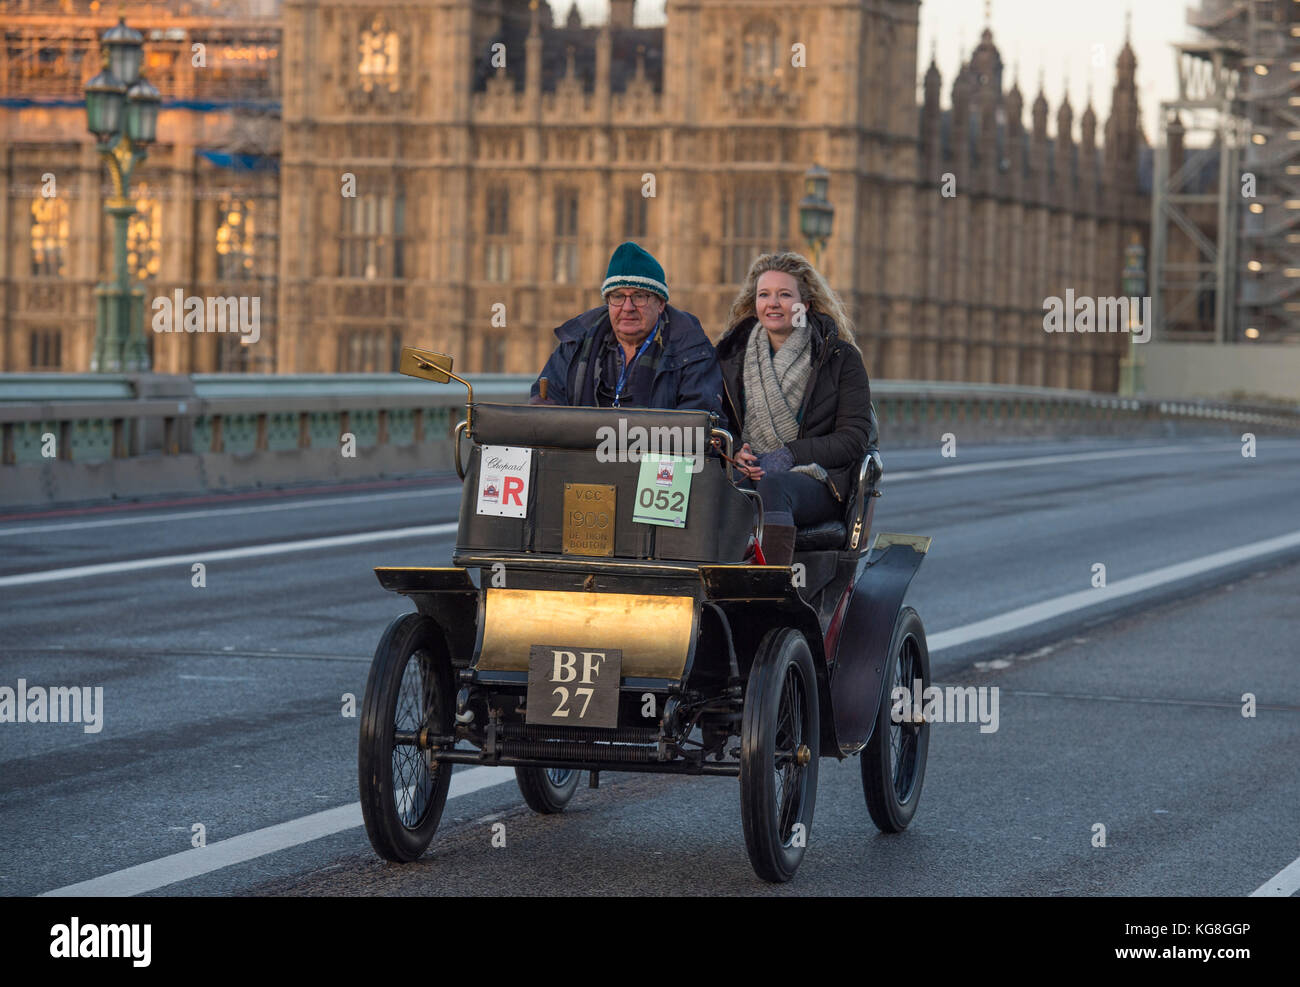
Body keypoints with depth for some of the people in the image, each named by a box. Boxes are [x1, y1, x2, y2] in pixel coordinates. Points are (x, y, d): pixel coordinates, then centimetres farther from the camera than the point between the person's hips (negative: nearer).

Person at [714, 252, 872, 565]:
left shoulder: (840, 358, 6)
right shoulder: (732, 353, 17)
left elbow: (853, 439, -1)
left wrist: (788, 456, -13)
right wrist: (733, 452, -5)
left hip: (814, 482, -3)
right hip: (745, 476, 3)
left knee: (772, 484, -39)